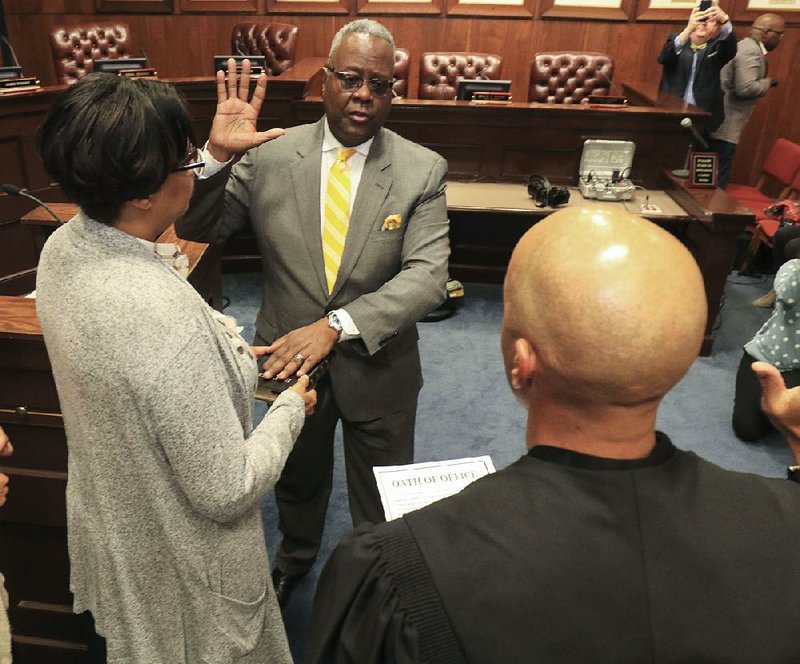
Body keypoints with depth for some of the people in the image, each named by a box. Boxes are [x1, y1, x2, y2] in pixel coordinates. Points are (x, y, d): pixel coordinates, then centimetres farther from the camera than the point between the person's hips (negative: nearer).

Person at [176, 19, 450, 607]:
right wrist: (217, 155, -23)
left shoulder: (422, 171, -12)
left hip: (378, 365, -1)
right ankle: (296, 555, 60)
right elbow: (196, 228, -5)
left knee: (382, 493, 20)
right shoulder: (269, 156, -9)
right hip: (289, 358, 2)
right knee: (297, 476, 27)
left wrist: (336, 325, -33)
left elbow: (427, 276, -22)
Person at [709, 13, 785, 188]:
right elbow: (745, 88, -24)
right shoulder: (751, 51, -13)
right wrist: (767, 83, -7)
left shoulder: (745, 46, 18)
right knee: (716, 182, -6)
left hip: (719, 122, 10)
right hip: (725, 127, -10)